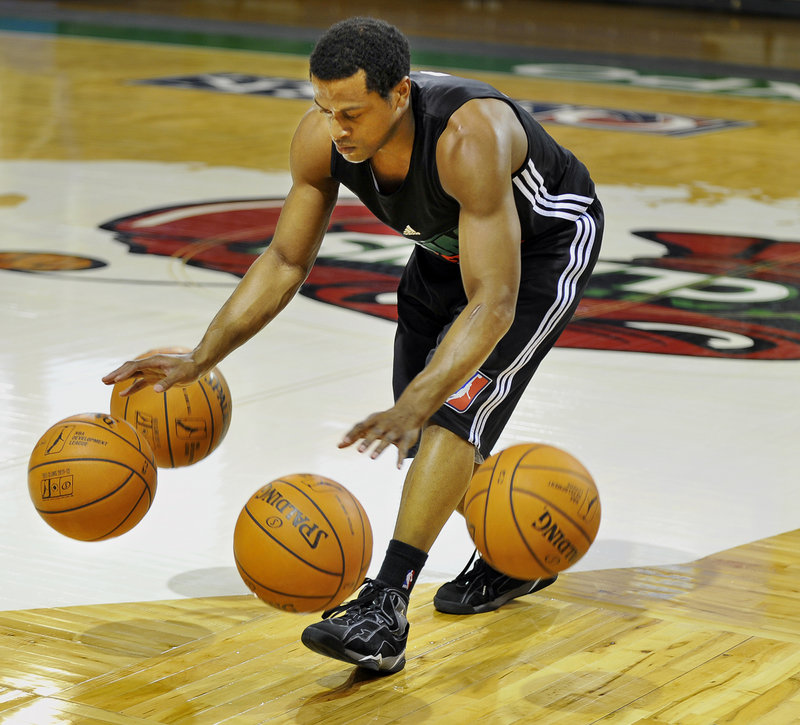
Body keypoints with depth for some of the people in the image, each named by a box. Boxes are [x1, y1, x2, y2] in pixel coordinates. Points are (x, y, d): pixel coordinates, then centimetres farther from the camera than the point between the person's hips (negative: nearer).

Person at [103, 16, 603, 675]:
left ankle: (386, 611, -27)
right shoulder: (321, 139, -24)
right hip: (449, 244, 7)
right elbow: (286, 261, -10)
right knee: (424, 422, 9)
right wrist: (200, 359, -18)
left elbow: (493, 303, -44)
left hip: (547, 242, -7)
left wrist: (412, 408, -55)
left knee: (454, 407, -24)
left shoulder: (469, 138, -43)